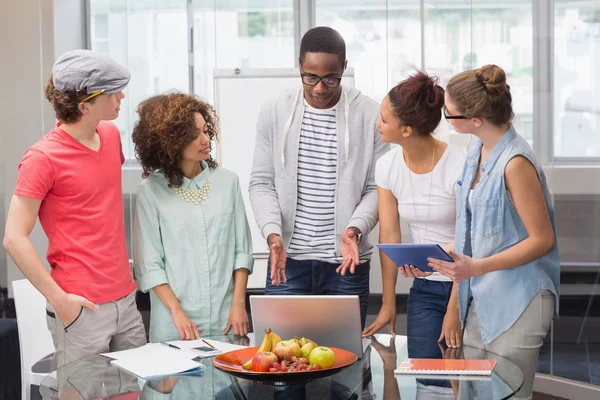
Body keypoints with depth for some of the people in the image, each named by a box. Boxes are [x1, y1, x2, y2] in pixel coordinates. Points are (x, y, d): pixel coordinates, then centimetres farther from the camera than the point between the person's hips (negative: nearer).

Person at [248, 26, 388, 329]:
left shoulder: (370, 116, -1)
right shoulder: (274, 113, 3)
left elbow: (376, 188, 0)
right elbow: (261, 183, 4)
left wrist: (355, 229, -18)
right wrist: (273, 234, -12)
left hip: (347, 261, -1)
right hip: (287, 260, 1)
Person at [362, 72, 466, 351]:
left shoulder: (459, 166, -18)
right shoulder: (387, 166, -3)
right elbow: (389, 236, 0)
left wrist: (454, 311, -15)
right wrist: (388, 305, -1)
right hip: (424, 289, 4)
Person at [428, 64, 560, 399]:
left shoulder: (515, 163, -20)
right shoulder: (478, 149, 6)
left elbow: (542, 240, -17)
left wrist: (477, 267, -23)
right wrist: (453, 262, 6)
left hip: (516, 304, -8)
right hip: (482, 298, 8)